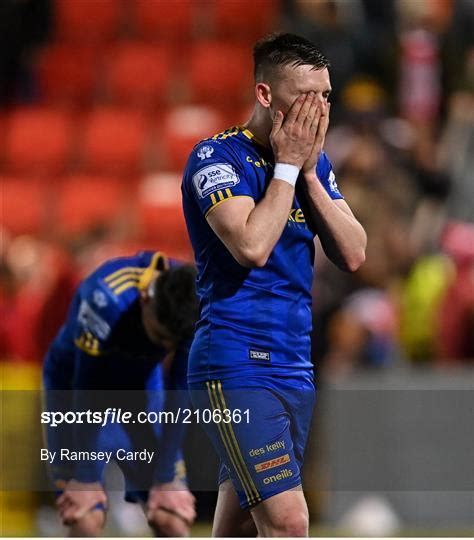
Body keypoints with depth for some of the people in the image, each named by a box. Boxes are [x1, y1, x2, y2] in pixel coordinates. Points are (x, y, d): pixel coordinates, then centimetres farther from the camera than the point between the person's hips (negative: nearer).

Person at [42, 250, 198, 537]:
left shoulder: (195, 307, -25)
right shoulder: (106, 298, -37)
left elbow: (178, 398, -15)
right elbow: (86, 394, -27)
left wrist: (166, 479, -11)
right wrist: (85, 479, -21)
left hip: (141, 389, 4)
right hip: (76, 387, -3)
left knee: (174, 520, -7)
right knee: (87, 521, -16)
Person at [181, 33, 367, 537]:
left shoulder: (314, 162, 13)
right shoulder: (217, 157, -9)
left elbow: (352, 254, 4)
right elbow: (252, 246, -23)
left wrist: (310, 171, -4)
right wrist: (287, 166, -12)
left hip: (295, 369, 8)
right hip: (237, 367, -8)